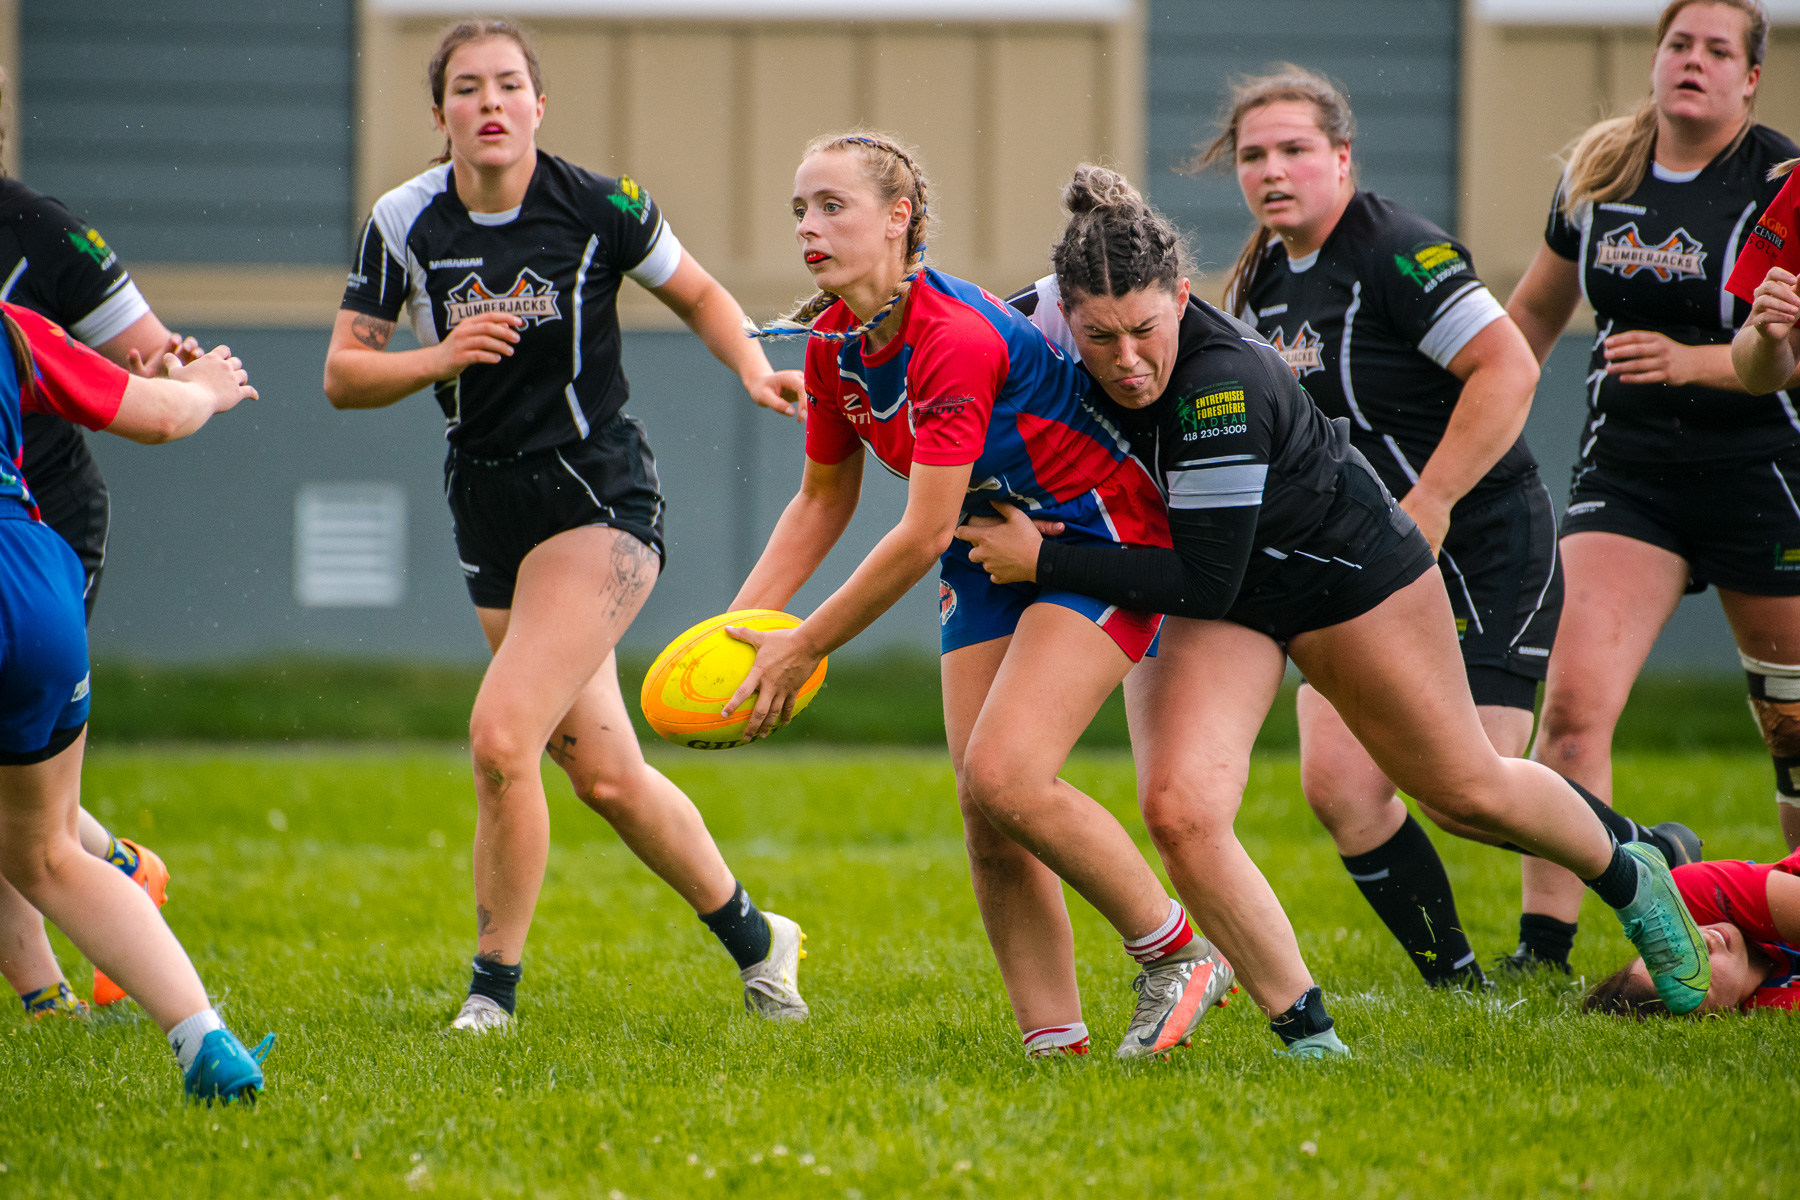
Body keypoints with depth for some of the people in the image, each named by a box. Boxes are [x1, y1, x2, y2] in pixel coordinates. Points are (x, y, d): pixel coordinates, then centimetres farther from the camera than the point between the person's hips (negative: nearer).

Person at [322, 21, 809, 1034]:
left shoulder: (599, 207, -9)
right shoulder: (407, 222, -3)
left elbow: (699, 294, 8)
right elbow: (343, 373, 2)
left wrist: (756, 370, -9)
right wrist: (440, 357, -15)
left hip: (600, 494, -4)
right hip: (492, 511, 4)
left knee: (503, 734, -19)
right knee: (604, 774, 10)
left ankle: (494, 988, -5)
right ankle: (753, 938, 32)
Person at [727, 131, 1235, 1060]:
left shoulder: (956, 339, -27)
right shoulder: (833, 344, -1)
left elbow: (922, 537, -26)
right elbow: (822, 501, 13)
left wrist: (802, 648, -20)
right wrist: (739, 626, 1)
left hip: (1102, 536, -8)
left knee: (1004, 775, -21)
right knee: (982, 808, -4)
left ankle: (1177, 958, -4)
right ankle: (1054, 1040, -2)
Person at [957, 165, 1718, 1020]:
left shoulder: (1221, 385, -38)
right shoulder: (1061, 322, -21)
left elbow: (1204, 582, -32)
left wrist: (1043, 561, -31)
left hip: (1355, 572, -5)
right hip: (1231, 603, 5)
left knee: (1466, 789, 13)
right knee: (1182, 811, -18)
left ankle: (1630, 878, 43)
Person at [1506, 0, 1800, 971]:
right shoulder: (1596, 174, 5)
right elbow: (1532, 316, 19)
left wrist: (1690, 362, -30)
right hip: (1627, 470, 3)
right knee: (1573, 700, -14)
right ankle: (1545, 946, -13)